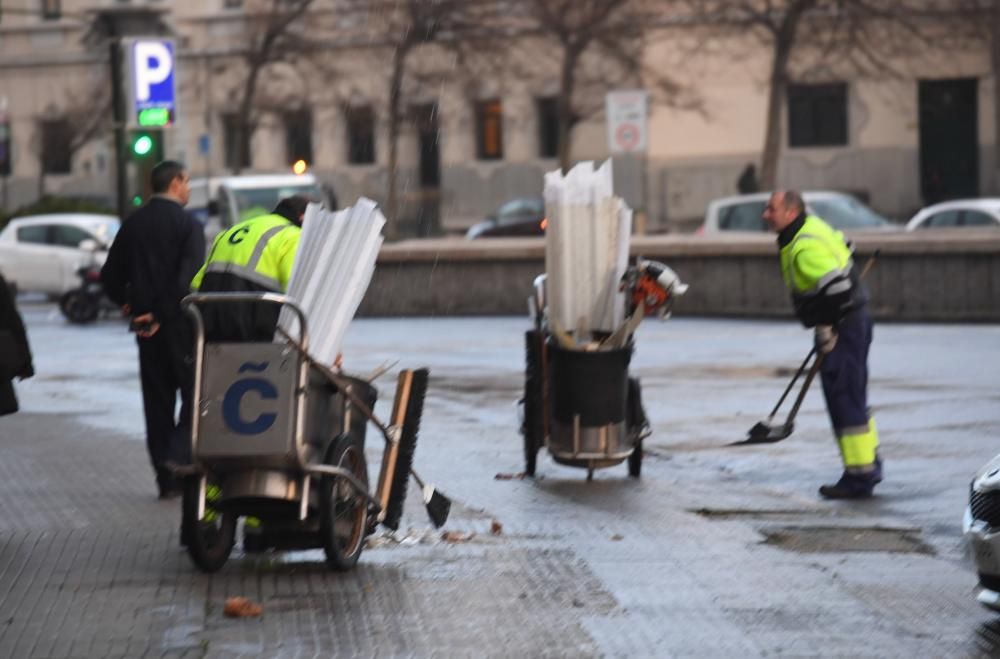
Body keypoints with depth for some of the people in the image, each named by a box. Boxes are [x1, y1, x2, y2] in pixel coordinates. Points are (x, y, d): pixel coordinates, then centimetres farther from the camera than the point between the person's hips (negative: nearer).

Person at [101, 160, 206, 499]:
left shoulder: (133, 224, 9)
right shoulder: (187, 224, -9)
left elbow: (110, 275, 10)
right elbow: (188, 277, -20)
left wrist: (130, 304, 15)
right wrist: (161, 314, -15)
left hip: (146, 326, 6)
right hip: (180, 321, -6)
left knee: (158, 400, 9)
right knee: (194, 393, 3)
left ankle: (167, 478, 9)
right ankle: (179, 456, -16)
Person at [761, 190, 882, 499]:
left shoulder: (805, 247, -22)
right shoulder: (811, 226, 10)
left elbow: (835, 287, -31)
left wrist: (825, 328, -20)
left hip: (843, 325, -11)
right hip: (852, 320, 11)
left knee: (844, 398, -8)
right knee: (852, 396, 19)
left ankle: (859, 476, -6)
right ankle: (869, 464, 29)